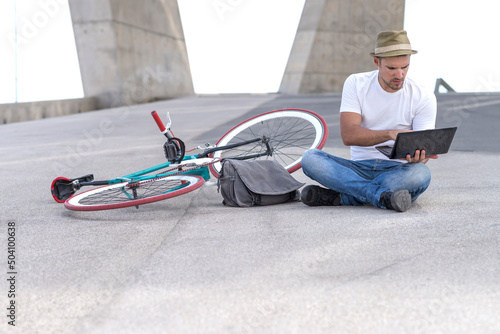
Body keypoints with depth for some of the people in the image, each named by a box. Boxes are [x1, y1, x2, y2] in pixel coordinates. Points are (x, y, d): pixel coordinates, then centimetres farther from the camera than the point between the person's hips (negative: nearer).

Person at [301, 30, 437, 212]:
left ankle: (340, 197, -28)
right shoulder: (356, 84, -1)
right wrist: (391, 134, -30)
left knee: (421, 174, -36)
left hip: (397, 171, -1)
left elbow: (424, 148, -7)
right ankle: (383, 196, -34)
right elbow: (348, 135, -15)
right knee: (310, 158, -25)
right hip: (359, 168, 1)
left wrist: (418, 156, -33)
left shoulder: (424, 98, -2)